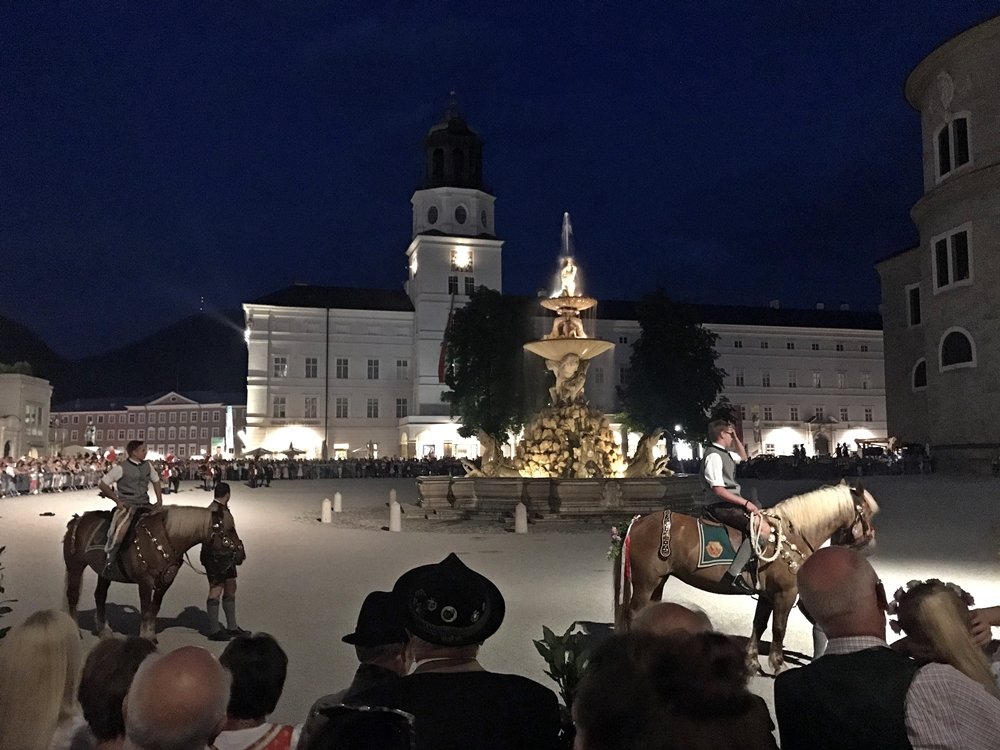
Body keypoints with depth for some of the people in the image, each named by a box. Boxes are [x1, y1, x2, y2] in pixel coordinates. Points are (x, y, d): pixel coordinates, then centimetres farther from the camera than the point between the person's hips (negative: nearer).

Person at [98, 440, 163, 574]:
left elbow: (156, 481, 23)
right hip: (126, 505, -6)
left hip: (145, 503, 6)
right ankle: (108, 560, -13)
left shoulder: (147, 465, 9)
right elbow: (102, 484, -3)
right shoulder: (121, 468, -7)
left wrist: (159, 500, 12)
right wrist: (117, 500, -7)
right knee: (119, 530, -31)